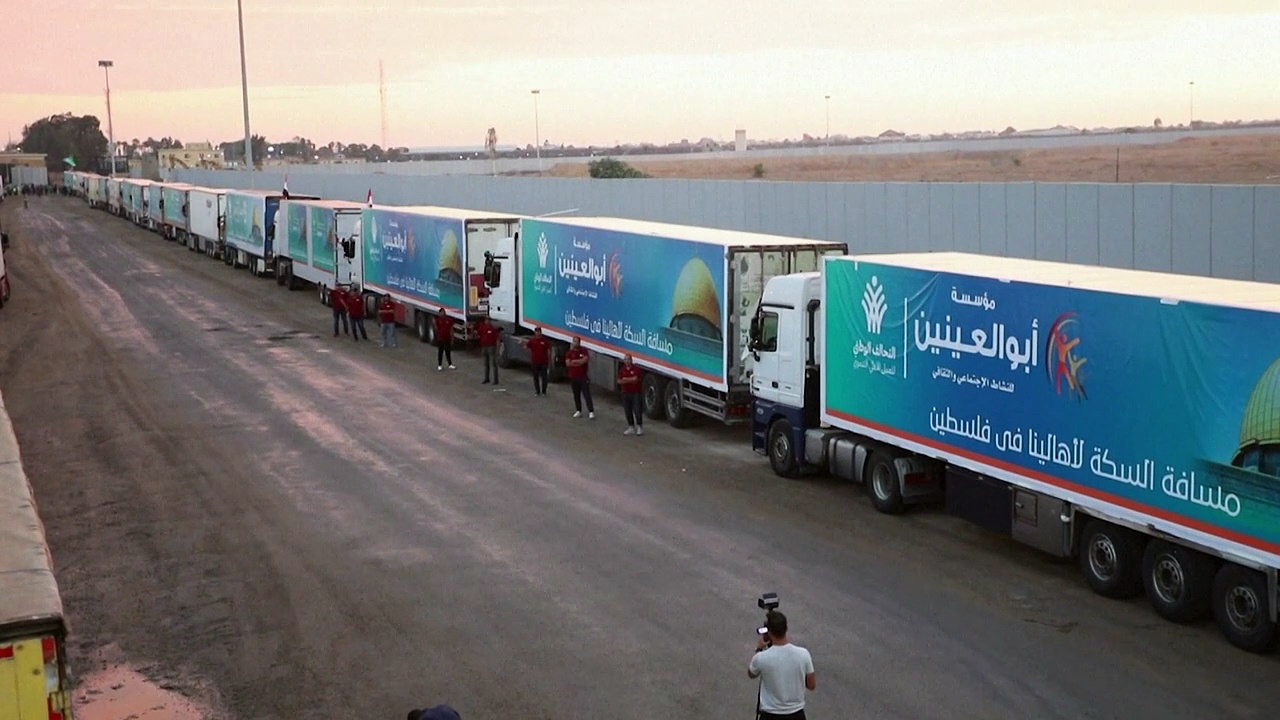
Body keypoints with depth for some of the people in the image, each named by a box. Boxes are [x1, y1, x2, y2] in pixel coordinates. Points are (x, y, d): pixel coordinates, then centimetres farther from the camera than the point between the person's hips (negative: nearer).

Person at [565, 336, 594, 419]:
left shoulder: (583, 351, -1)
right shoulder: (569, 353, 4)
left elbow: (585, 360, -18)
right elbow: (568, 363, -9)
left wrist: (574, 361, -10)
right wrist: (579, 362, -12)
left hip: (583, 376, -3)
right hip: (573, 377, 3)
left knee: (587, 394, -7)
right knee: (576, 395, 8)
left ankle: (591, 412, -11)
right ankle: (578, 411, 17)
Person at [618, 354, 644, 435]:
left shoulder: (636, 369, -6)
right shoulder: (622, 370, 9)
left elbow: (635, 379, -17)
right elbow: (619, 381, 1)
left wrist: (626, 379, -7)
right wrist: (631, 380, -12)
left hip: (635, 393, -5)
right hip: (625, 393, 5)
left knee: (637, 410, -5)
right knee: (627, 411, 8)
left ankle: (640, 427, 3)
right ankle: (631, 428, 16)